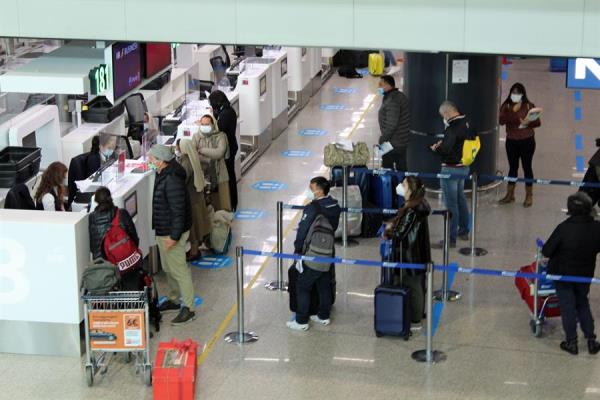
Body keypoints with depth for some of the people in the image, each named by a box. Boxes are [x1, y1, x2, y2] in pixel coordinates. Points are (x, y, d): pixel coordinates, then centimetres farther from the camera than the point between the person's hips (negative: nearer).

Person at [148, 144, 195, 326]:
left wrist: (174, 236, -25)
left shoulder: (172, 180, -25)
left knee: (179, 270, -5)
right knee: (168, 269, 22)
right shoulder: (162, 175, 8)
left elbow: (178, 210, -26)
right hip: (163, 231, 10)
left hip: (172, 233, -10)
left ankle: (188, 309, 1)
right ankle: (174, 300, 37)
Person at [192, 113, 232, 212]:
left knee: (219, 201, 2)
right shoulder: (196, 136, 4)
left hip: (218, 175, -1)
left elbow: (219, 153, -16)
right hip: (202, 174, 1)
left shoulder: (220, 136, -2)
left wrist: (201, 150, -11)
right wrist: (209, 160, -17)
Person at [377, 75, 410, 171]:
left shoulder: (392, 101, -22)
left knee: (387, 168, -1)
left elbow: (391, 125, -27)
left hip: (392, 143, -10)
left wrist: (382, 139, -18)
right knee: (401, 168, 14)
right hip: (403, 142, 10)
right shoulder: (401, 96, 10)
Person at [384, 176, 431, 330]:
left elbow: (400, 233, -24)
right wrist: (393, 225, 0)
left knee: (413, 287, 3)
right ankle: (419, 314, 35)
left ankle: (415, 321, 15)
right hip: (417, 254, 9)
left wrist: (388, 230, -5)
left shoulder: (411, 211, -27)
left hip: (411, 256, -9)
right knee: (417, 286, 21)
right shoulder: (418, 205, 3)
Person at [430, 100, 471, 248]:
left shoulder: (453, 128, -23)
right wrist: (442, 145, 10)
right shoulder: (466, 124, 6)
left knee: (451, 204, -3)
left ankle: (451, 239, 1)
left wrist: (435, 148, -7)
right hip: (464, 167, 10)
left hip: (451, 169, -10)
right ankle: (464, 231, 37)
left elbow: (445, 150, -29)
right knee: (460, 199, 24)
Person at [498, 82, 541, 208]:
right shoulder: (506, 106, 1)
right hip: (511, 141, 2)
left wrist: (528, 122, -21)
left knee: (527, 167, 2)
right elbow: (501, 121, -13)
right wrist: (513, 111, -20)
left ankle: (529, 196, 11)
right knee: (513, 167, 11)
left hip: (527, 141, -2)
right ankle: (510, 194, 21)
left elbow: (538, 122, -1)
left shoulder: (529, 106, -3)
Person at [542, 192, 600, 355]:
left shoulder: (564, 228, -27)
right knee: (583, 305, 22)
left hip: (563, 273, -3)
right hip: (585, 273, 4)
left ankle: (571, 342, 17)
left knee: (568, 307, 10)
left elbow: (546, 251, -19)